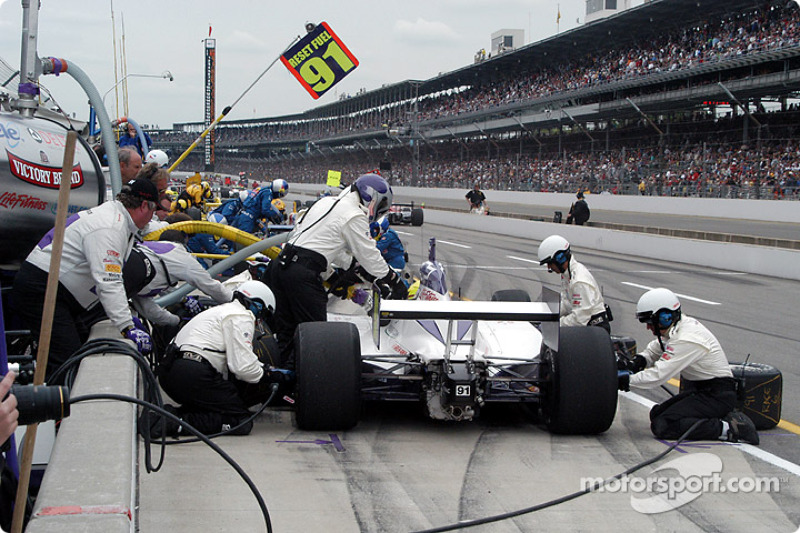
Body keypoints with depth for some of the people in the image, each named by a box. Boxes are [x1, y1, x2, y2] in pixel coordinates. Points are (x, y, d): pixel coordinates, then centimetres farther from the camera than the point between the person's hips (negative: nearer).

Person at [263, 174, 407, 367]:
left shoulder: (326, 202, 20)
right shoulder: (354, 216, -5)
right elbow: (369, 255, 0)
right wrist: (394, 281, 10)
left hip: (282, 263, 9)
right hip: (303, 273, -9)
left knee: (285, 327, 14)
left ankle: (286, 365, 18)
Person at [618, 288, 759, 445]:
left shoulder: (686, 340, -24)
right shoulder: (677, 328, 5)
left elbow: (658, 376, -26)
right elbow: (654, 350, 20)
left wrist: (626, 379, -19)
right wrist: (637, 361, -1)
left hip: (717, 395, -10)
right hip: (701, 390, 10)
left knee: (662, 426, -19)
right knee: (656, 414, 9)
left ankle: (727, 428, -17)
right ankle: (722, 416, 7)